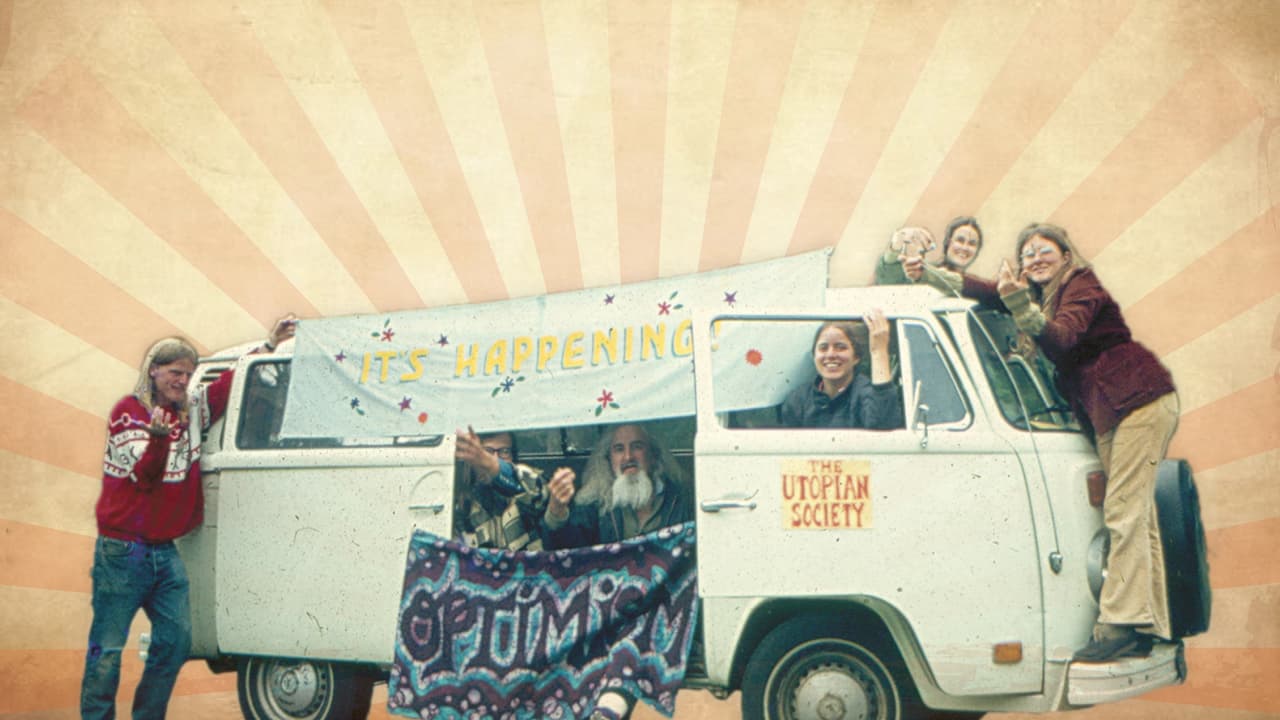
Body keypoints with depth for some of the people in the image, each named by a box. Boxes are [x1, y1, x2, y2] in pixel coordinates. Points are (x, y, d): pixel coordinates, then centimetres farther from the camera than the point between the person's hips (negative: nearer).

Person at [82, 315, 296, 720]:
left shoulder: (191, 410, 11)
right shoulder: (128, 411, -6)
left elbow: (234, 382, 19)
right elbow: (142, 474, -14)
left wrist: (271, 345, 13)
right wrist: (158, 436, -33)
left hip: (165, 551, 7)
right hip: (122, 552, -6)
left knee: (176, 641, 6)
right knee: (107, 649, -3)